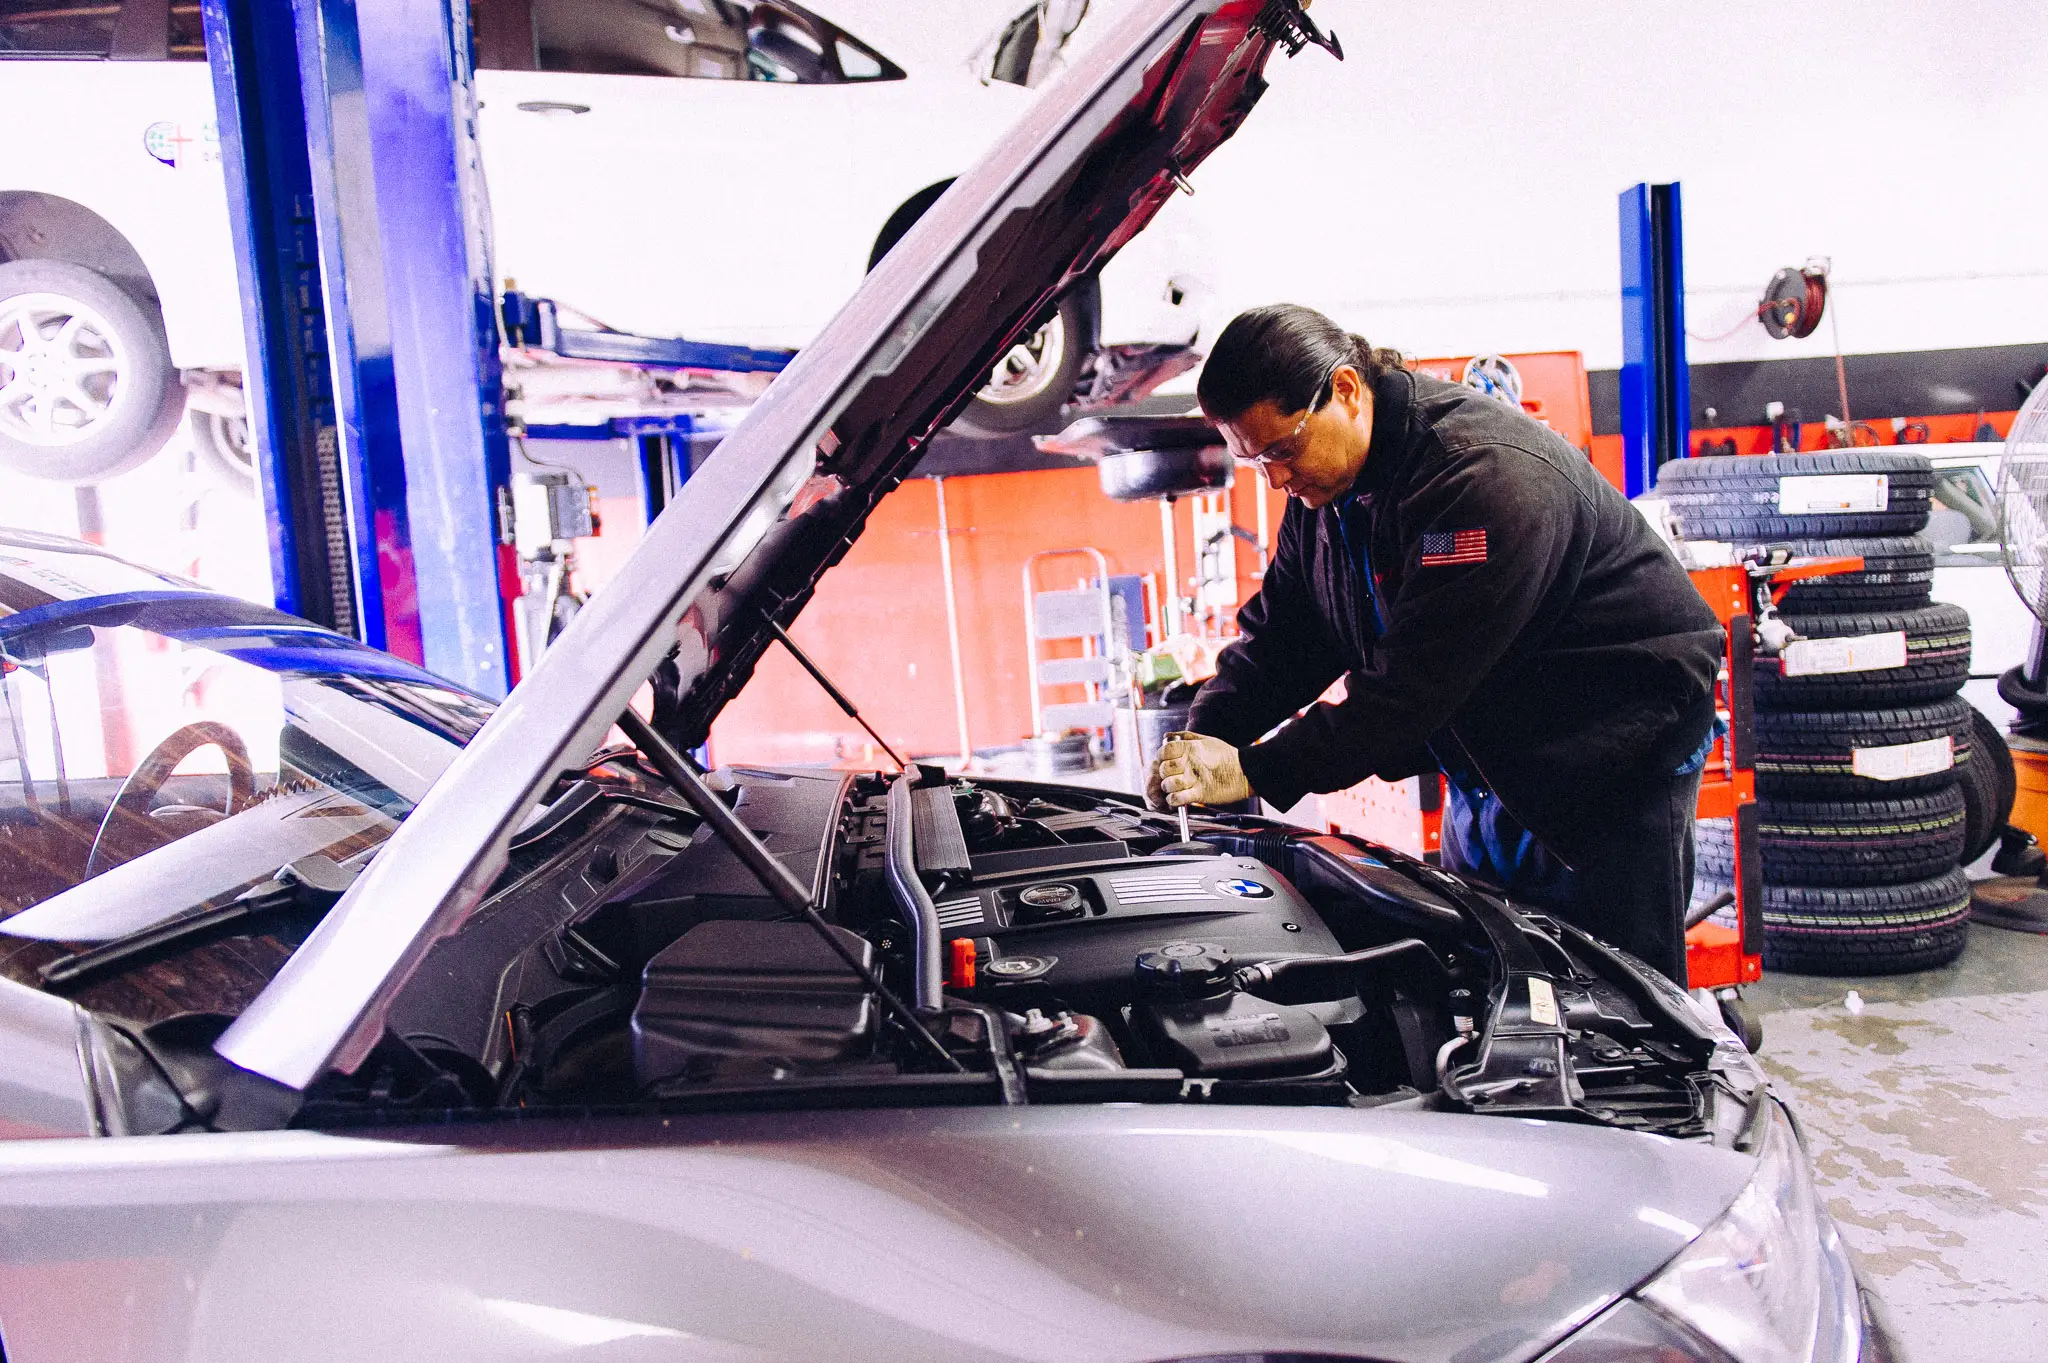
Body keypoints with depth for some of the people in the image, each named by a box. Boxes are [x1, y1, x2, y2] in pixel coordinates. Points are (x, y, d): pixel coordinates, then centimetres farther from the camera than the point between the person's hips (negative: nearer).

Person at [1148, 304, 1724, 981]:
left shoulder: (1491, 474, -30)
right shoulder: (1324, 481, -1)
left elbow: (1413, 681, -32)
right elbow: (1281, 633, 3)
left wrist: (1255, 772, -31)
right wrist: (1205, 736, -14)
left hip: (1615, 748, -8)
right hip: (1485, 759, 8)